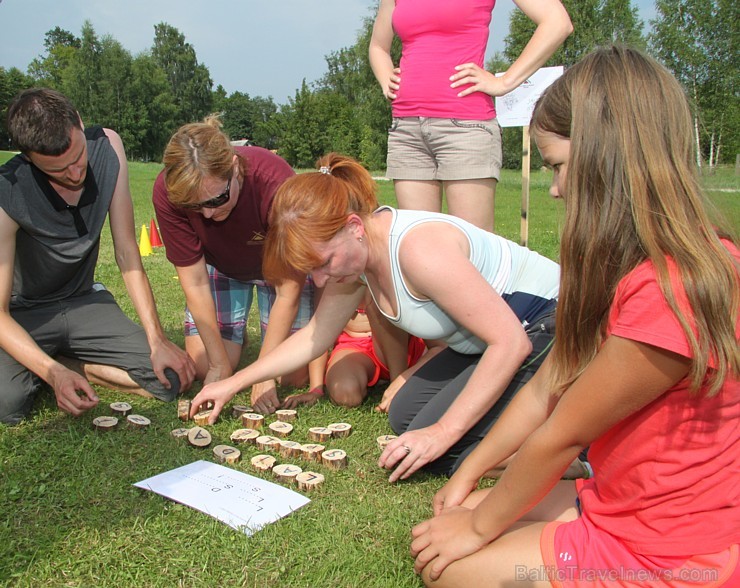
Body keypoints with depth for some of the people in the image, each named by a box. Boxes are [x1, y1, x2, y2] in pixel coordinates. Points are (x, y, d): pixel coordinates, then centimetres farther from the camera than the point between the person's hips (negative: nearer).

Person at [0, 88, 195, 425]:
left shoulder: (107, 147, -15)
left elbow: (127, 253, -10)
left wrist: (157, 340, -15)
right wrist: (53, 373, -38)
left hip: (83, 300, 4)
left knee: (173, 376, -15)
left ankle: (68, 362, 3)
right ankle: (57, 366, 2)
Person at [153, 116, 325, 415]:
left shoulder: (275, 182, -39)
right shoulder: (168, 192, -30)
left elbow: (288, 291, -31)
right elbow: (195, 282, -20)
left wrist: (264, 374, -29)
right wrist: (220, 364, -19)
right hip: (219, 265, 3)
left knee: (293, 375, -9)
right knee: (203, 369, -7)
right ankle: (236, 336, 24)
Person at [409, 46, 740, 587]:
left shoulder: (670, 293, -30)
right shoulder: (626, 265, 2)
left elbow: (561, 436, -21)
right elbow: (545, 389, 3)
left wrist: (479, 527, -6)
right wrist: (467, 477, 6)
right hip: (624, 506, 9)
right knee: (466, 513, 5)